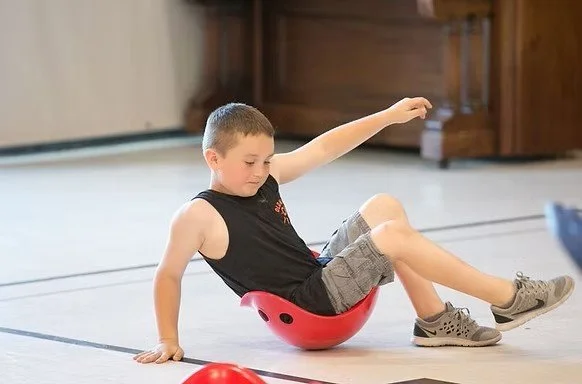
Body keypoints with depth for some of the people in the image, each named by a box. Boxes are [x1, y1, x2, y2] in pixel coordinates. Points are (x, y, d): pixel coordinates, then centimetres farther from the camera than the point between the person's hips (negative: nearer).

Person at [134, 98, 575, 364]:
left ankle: (435, 320, 8)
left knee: (385, 206, 7)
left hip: (321, 274, 9)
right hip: (305, 306, -9)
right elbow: (169, 275, -6)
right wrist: (168, 341, -6)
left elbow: (324, 148, 8)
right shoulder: (199, 216, -14)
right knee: (395, 235, -19)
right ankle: (508, 299, -14)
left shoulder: (267, 175, 5)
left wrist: (389, 116, 6)